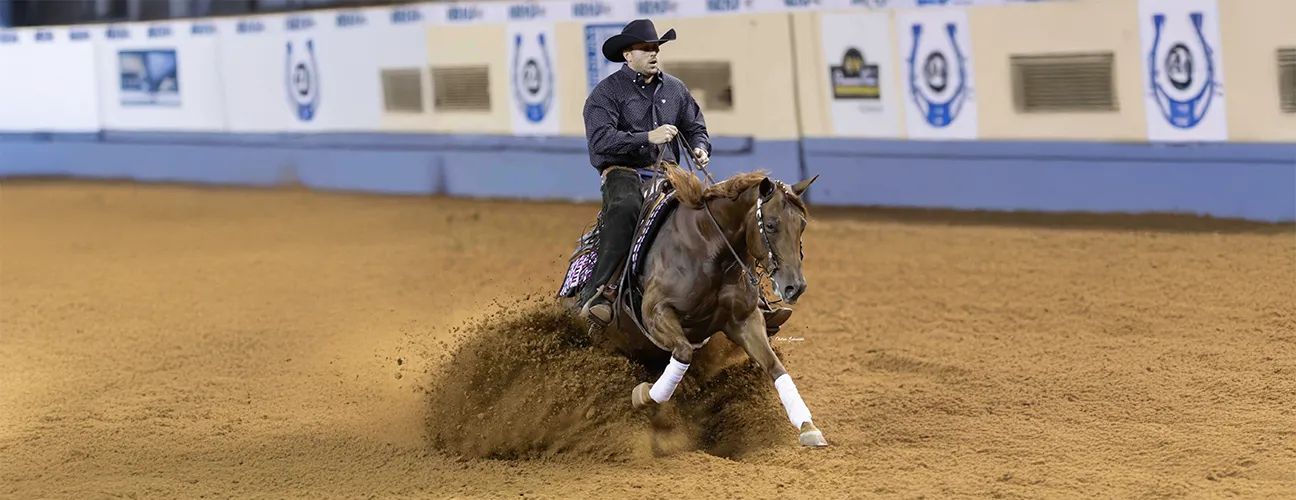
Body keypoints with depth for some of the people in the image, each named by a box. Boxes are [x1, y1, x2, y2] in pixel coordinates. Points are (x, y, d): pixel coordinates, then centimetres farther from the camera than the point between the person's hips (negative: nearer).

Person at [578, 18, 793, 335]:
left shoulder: (674, 89, 15)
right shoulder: (607, 92, -2)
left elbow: (695, 127, 21)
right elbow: (600, 139, -16)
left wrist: (700, 148, -3)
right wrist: (647, 137, -26)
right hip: (623, 171, -5)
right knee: (625, 209, -40)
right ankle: (595, 293, -46)